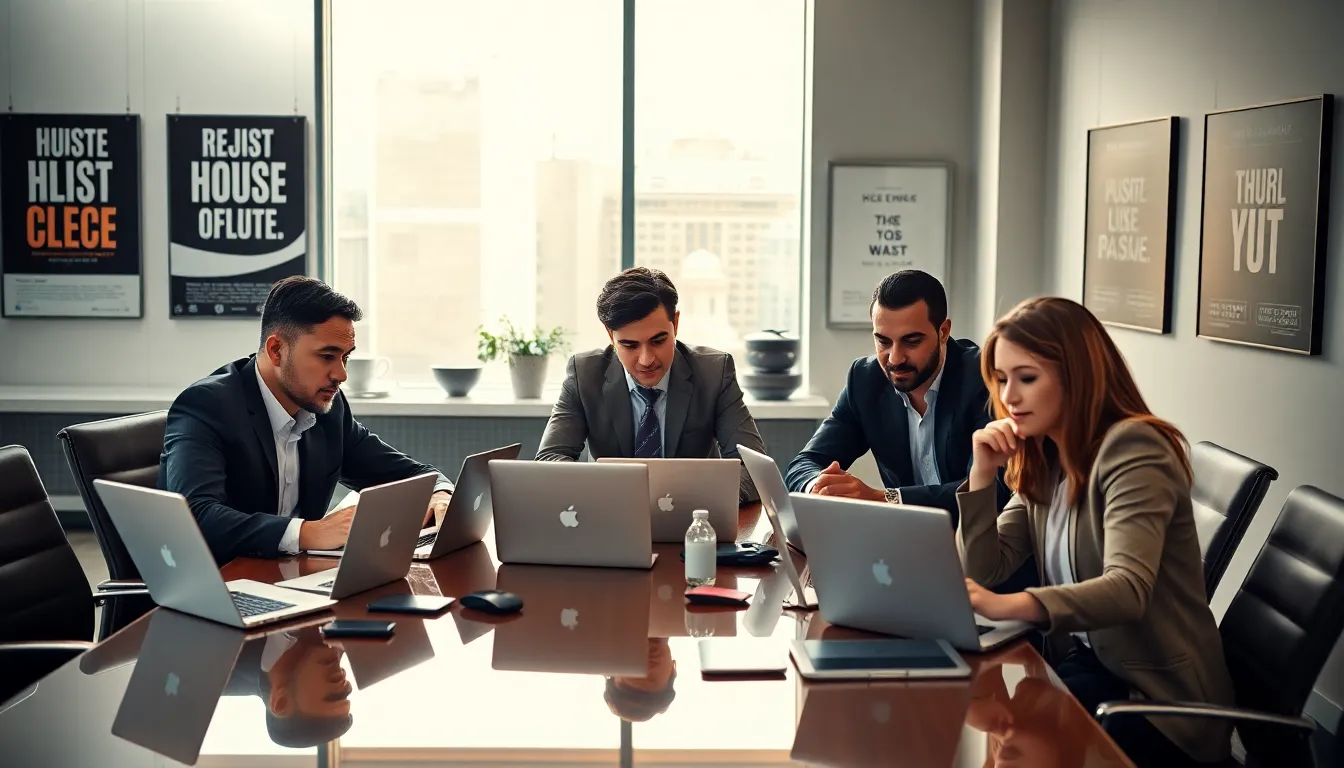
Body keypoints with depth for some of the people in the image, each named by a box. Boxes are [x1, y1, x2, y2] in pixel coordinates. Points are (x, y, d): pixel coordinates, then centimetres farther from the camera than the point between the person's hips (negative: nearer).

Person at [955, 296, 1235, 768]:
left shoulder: (1133, 449, -18)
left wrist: (1009, 605, -48)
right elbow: (982, 574, 4)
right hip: (1087, 665, 7)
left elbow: (1128, 590, -32)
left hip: (1159, 699, -7)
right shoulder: (1043, 460, 7)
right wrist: (983, 472, -9)